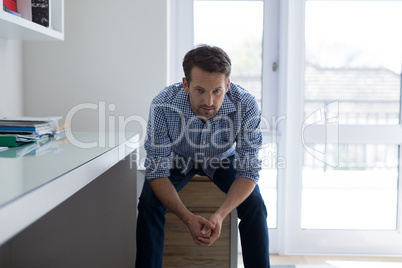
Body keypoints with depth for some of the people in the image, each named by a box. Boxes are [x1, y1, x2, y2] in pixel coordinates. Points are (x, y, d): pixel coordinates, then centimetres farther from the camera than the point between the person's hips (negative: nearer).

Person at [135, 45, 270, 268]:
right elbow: (156, 171, -29)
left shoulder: (246, 106, -34)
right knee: (149, 203, -22)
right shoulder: (163, 106, -35)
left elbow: (248, 171, -27)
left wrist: (220, 215, -44)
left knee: (254, 205, -21)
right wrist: (188, 218, -43)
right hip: (178, 158, 0)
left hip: (223, 159, 1)